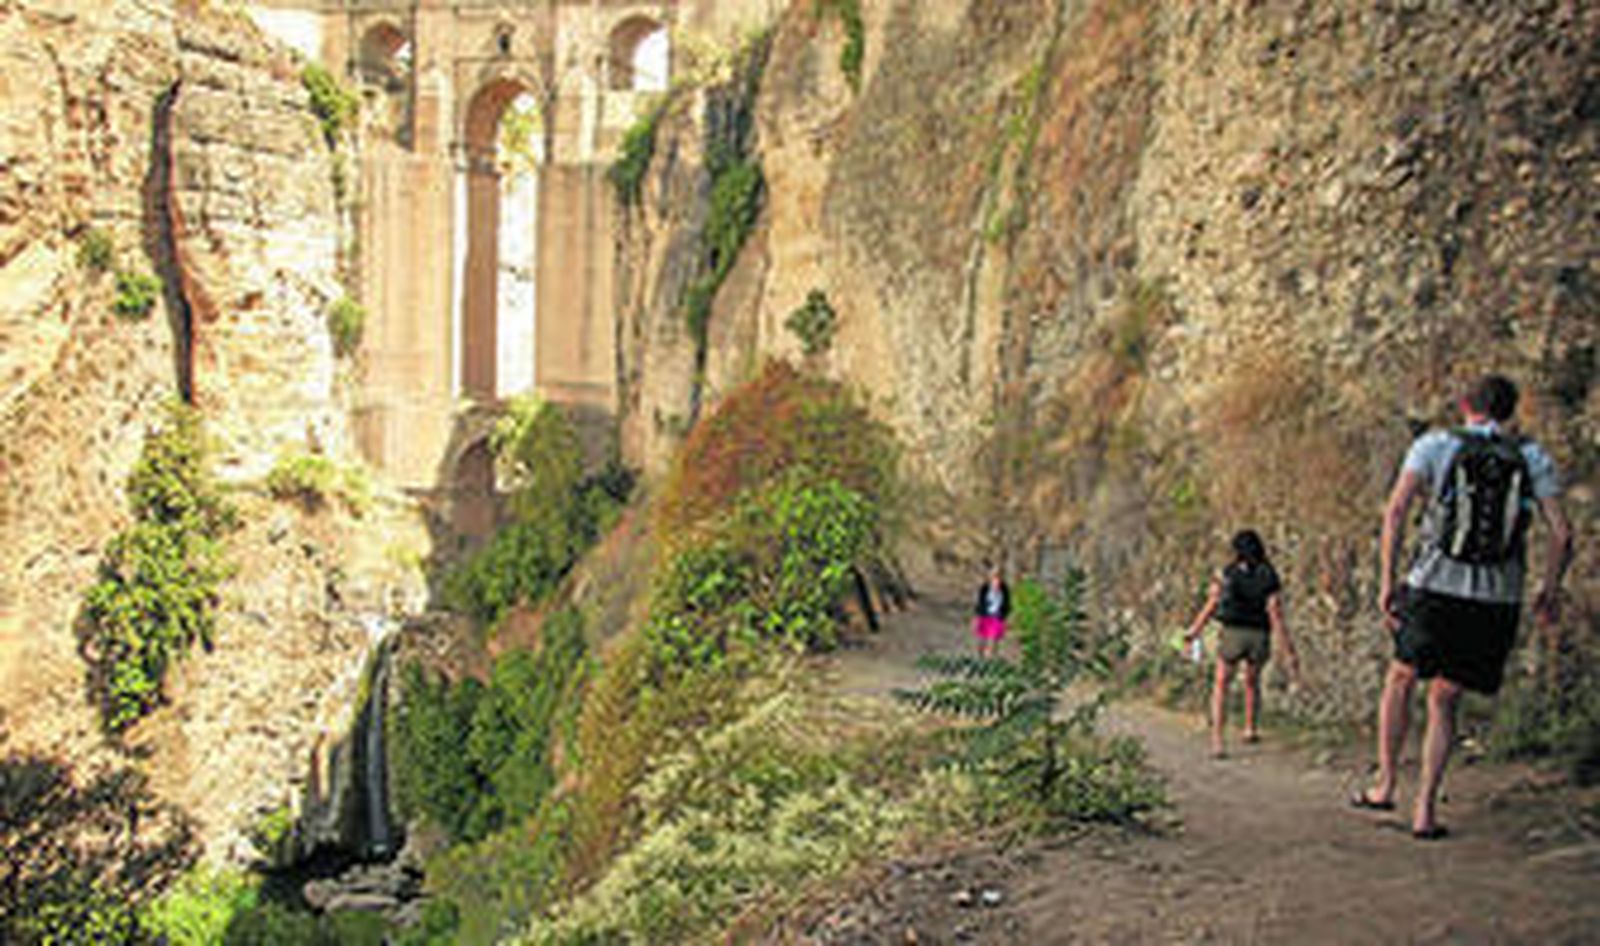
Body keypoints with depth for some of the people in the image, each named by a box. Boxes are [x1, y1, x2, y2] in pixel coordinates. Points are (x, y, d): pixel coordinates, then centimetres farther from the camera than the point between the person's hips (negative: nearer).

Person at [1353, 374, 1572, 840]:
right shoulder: (1533, 458, 9)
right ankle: (1425, 809, 6)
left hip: (1435, 588, -1)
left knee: (1401, 677, 21)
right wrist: (1550, 592, 18)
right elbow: (1562, 535, 3)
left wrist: (1387, 582, -6)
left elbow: (1395, 511, -8)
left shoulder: (1435, 445, 5)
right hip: (1498, 600, 1)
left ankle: (1385, 783, 21)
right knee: (1444, 700, 12)